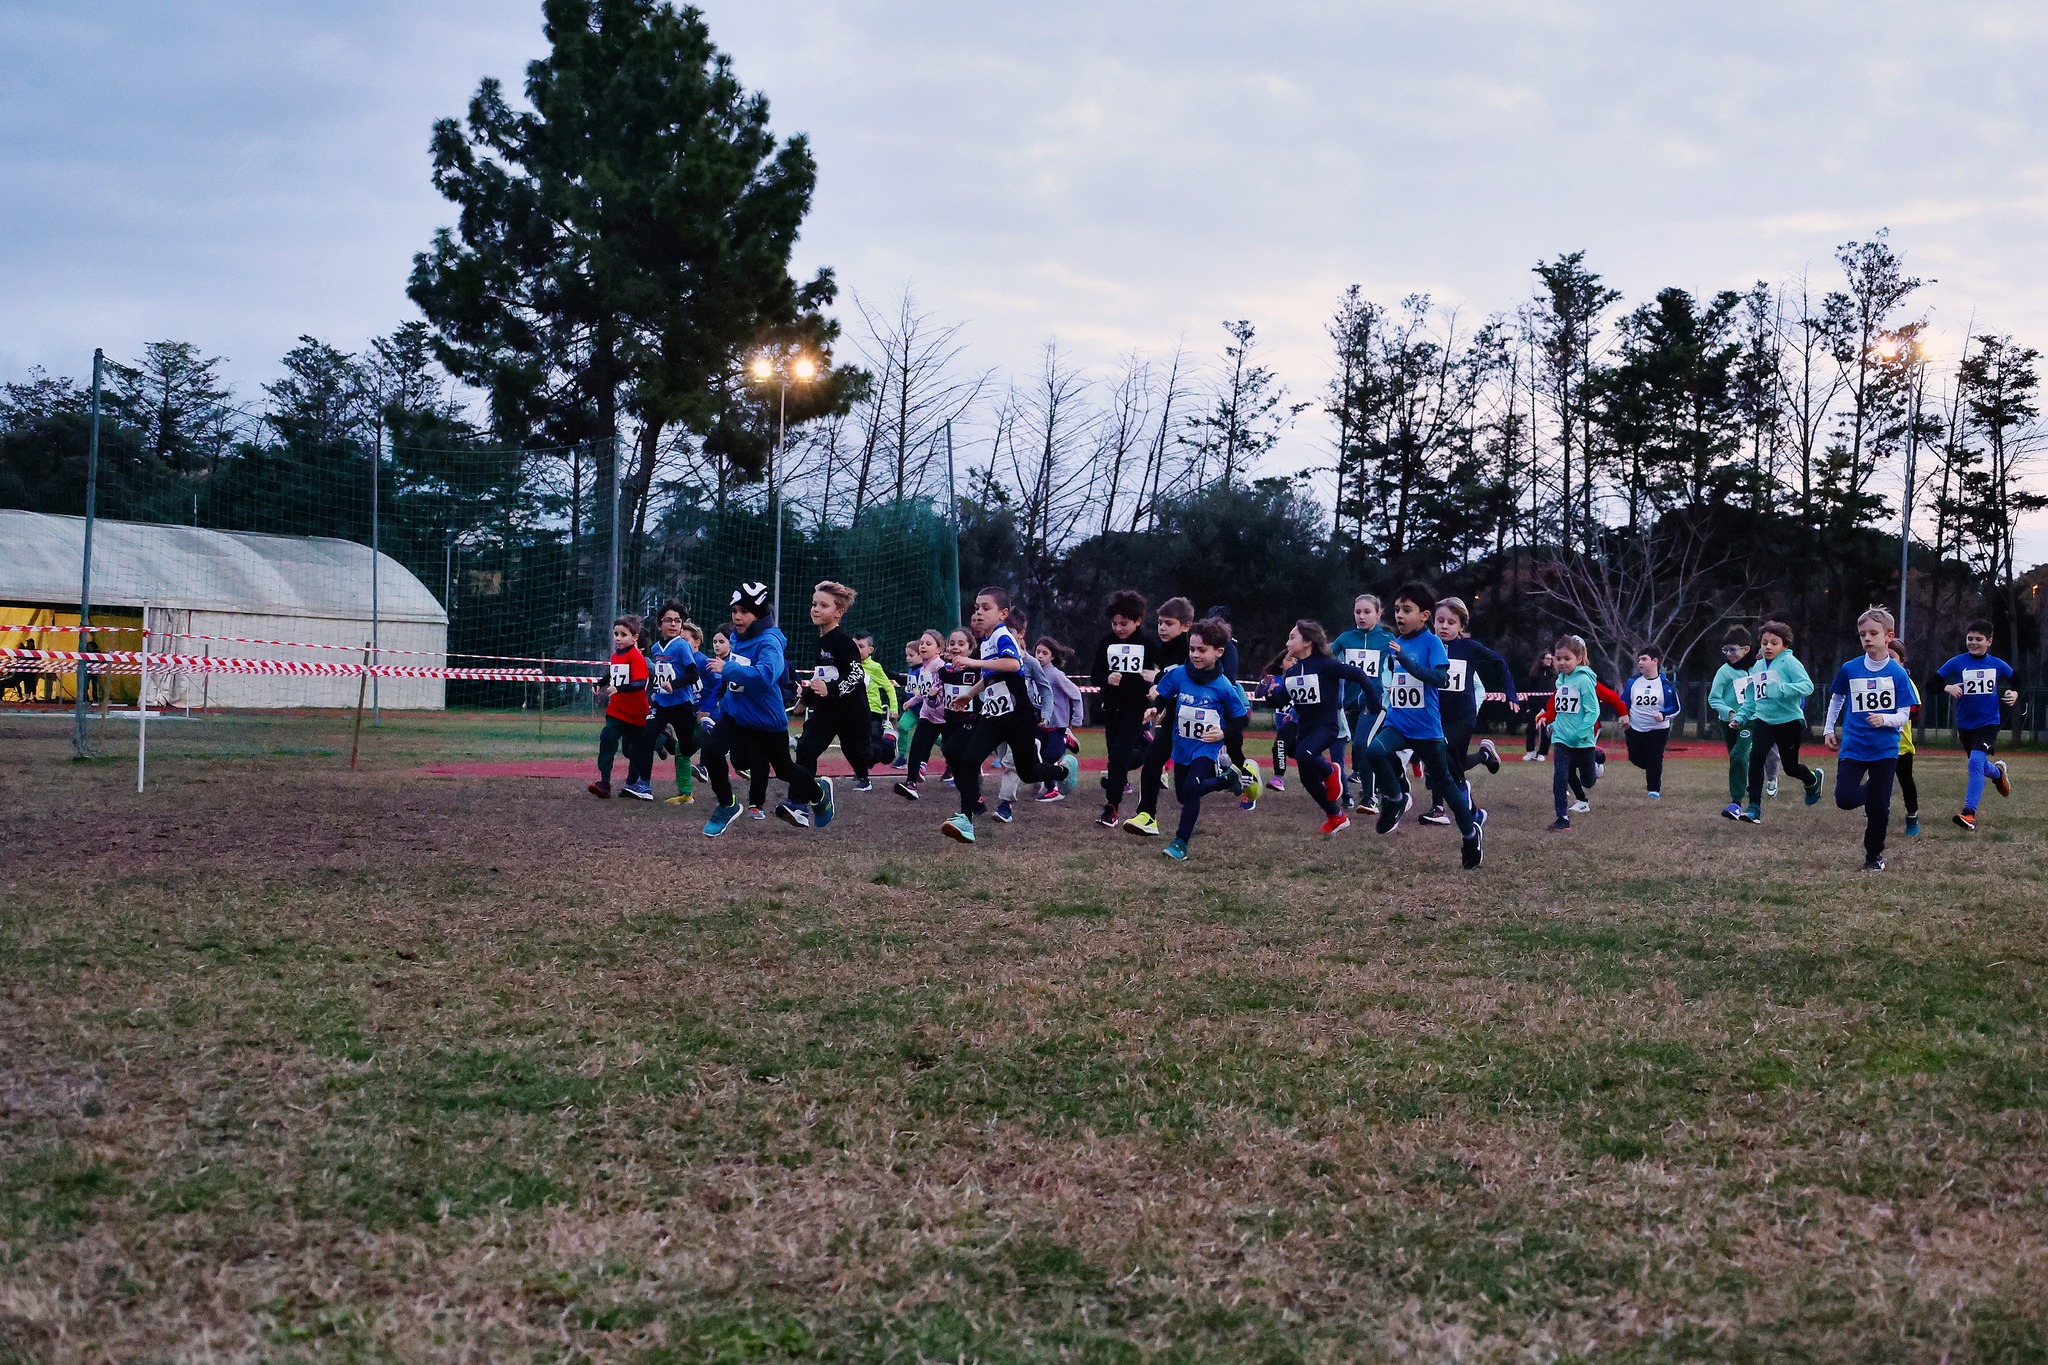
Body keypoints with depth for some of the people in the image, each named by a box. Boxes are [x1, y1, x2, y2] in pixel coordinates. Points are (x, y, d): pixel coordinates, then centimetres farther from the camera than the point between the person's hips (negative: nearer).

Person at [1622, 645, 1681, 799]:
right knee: (1636, 759, 11)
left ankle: (1654, 790, 8)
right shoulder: (1633, 682, 0)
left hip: (1658, 730, -4)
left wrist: (1663, 715, -25)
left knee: (1654, 761, -5)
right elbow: (1623, 702, 10)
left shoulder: (1665, 684, -10)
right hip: (1635, 730, 4)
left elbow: (1675, 707, -7)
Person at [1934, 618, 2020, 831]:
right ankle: (1998, 772, 55)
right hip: (1965, 724, 2)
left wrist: (2015, 694, -7)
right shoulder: (1957, 663, -6)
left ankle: (1969, 812, -21)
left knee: (1976, 762, -22)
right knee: (1979, 766, 18)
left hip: (1988, 723, -2)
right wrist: (1948, 688, -25)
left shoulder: (1997, 664, -2)